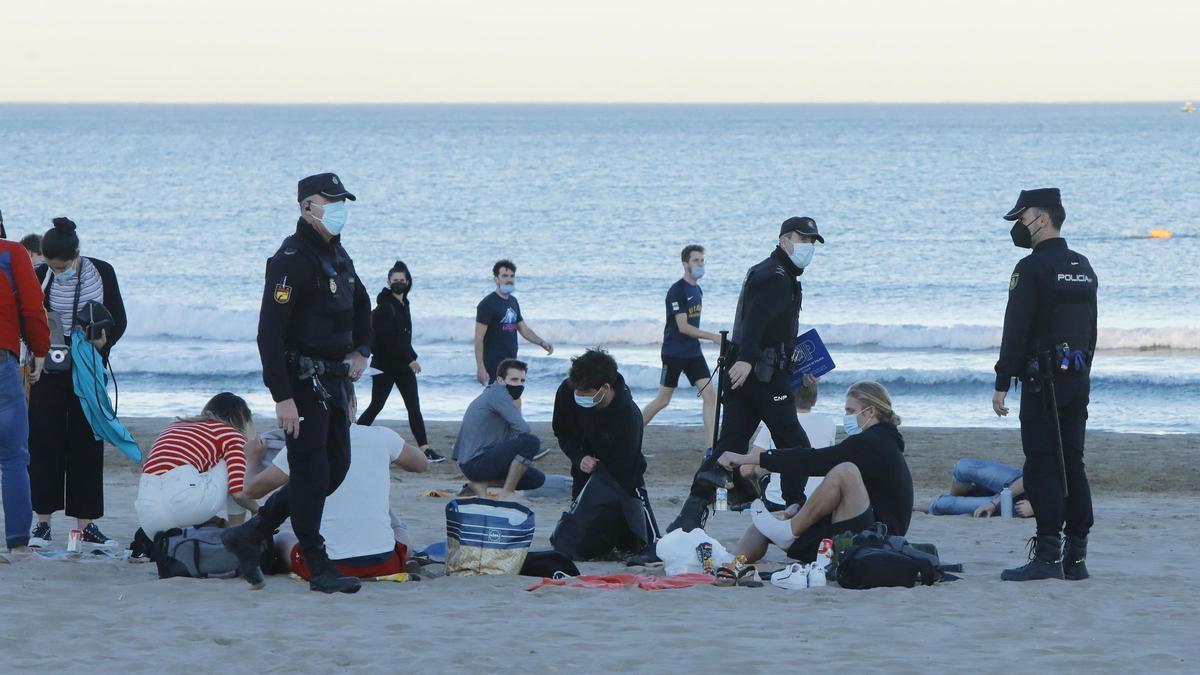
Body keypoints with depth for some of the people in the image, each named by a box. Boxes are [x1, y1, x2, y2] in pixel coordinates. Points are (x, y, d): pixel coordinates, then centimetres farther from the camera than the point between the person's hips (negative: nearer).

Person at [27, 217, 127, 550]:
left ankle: (86, 524, 4)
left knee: (87, 442, 1)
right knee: (44, 440, -3)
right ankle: (43, 521, 3)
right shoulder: (41, 276, -5)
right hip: (50, 369, 0)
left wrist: (105, 339, -19)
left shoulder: (101, 273, -5)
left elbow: (119, 319, 1)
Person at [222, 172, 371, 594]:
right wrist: (283, 396, -25)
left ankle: (250, 535, 17)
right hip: (302, 381, -9)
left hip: (334, 380, 9)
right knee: (311, 472, -4)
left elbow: (361, 307, 33)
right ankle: (319, 570, 2)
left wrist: (361, 351, 16)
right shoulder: (291, 260, -16)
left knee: (335, 468, 10)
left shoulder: (338, 256, 14)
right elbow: (270, 332, -21)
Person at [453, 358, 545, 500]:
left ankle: (480, 483, 7)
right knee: (531, 441, -23)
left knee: (537, 479, 12)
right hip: (475, 462, -10)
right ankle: (507, 494, -14)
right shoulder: (497, 393, -13)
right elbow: (522, 429, -21)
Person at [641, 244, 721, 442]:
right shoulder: (676, 291, -14)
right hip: (674, 353, -7)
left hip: (693, 353, 7)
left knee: (710, 395, -6)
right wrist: (712, 337, -22)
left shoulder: (698, 290, 12)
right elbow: (683, 327, -20)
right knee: (663, 400, 0)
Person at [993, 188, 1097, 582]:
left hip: (1043, 378, -8)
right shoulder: (1083, 269, 15)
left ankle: (1048, 556, -11)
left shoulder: (1032, 269, -11)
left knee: (1042, 466, -7)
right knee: (1072, 465, 9)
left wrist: (1002, 384, -12)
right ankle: (1076, 557, 10)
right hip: (1077, 378, 8)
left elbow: (1016, 329, -15)